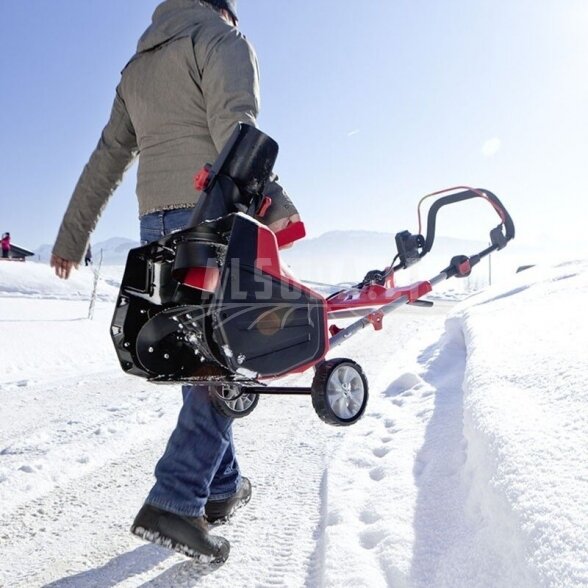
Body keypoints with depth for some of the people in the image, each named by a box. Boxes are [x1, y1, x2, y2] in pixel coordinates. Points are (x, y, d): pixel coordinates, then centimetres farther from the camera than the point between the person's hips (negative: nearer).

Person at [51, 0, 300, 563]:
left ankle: (221, 485, 18)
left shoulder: (137, 66, 26)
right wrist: (268, 198, -25)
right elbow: (234, 126, -14)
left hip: (156, 223, 7)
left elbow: (107, 158, 22)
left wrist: (71, 235, 23)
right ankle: (175, 501, -13)